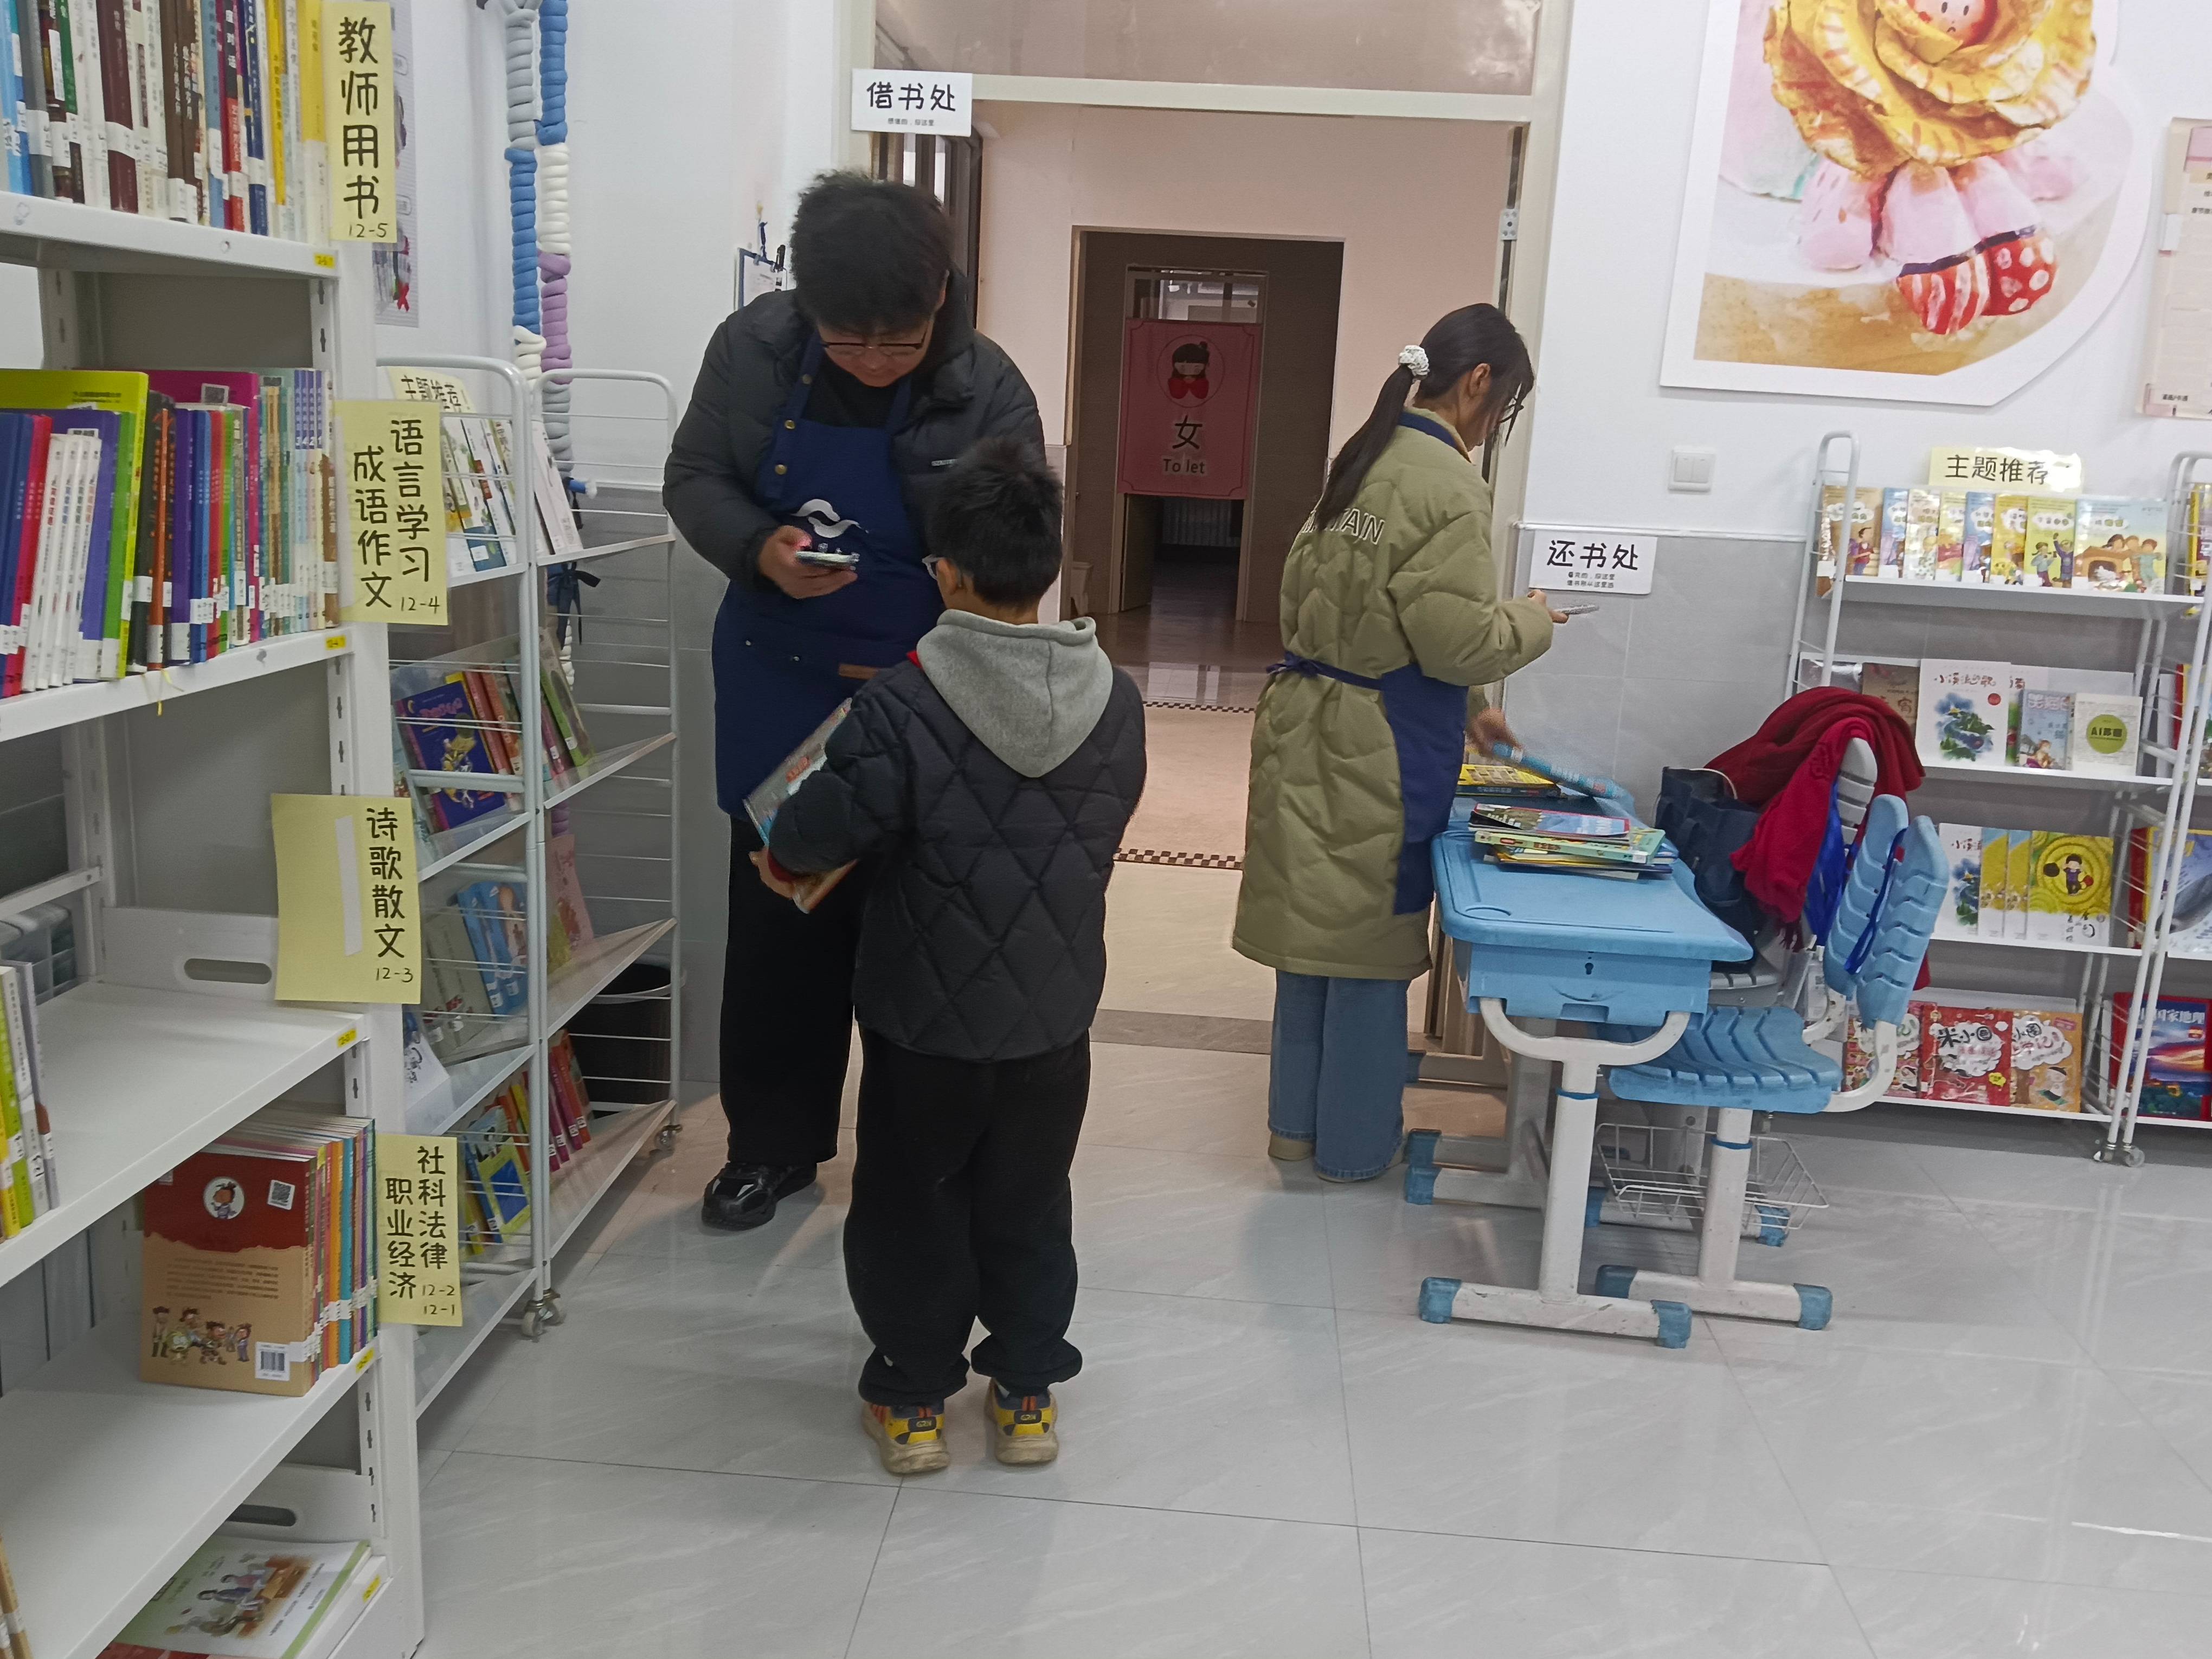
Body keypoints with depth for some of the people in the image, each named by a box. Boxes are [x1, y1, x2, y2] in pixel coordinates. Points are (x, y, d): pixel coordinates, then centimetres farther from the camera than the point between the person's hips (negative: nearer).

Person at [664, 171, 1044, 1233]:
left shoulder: (989, 390, -15)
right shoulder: (753, 348, -8)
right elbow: (693, 479, 1)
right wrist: (760, 550, -19)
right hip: (777, 683, 3)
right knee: (774, 922, 13)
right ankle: (774, 1144, 31)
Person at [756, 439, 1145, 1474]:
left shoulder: (902, 706, -20)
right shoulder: (1116, 701, -6)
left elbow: (831, 824, -17)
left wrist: (782, 858, 5)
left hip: (925, 1017, -3)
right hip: (1055, 1013, 4)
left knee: (911, 1204, 16)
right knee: (1029, 1206, 19)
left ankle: (914, 1398, 28)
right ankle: (1027, 1393, 32)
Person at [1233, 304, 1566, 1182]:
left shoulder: (1364, 458, 10)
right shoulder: (1446, 484, -17)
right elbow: (1455, 639, -19)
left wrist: (1461, 708, 17)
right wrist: (1532, 621, 2)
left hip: (1313, 719, 8)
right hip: (1379, 746, -8)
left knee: (1316, 922, 18)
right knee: (1371, 940, 6)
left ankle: (1297, 1118, 32)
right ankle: (1355, 1142, 22)